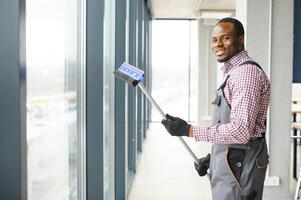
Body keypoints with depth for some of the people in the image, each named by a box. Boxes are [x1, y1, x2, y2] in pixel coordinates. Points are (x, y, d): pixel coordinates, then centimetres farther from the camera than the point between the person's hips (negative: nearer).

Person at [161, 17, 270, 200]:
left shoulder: (246, 72, -17)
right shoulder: (234, 71, 15)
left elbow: (241, 130, -26)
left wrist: (188, 130, -23)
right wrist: (211, 158, 17)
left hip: (238, 165, -10)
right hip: (230, 163, 10)